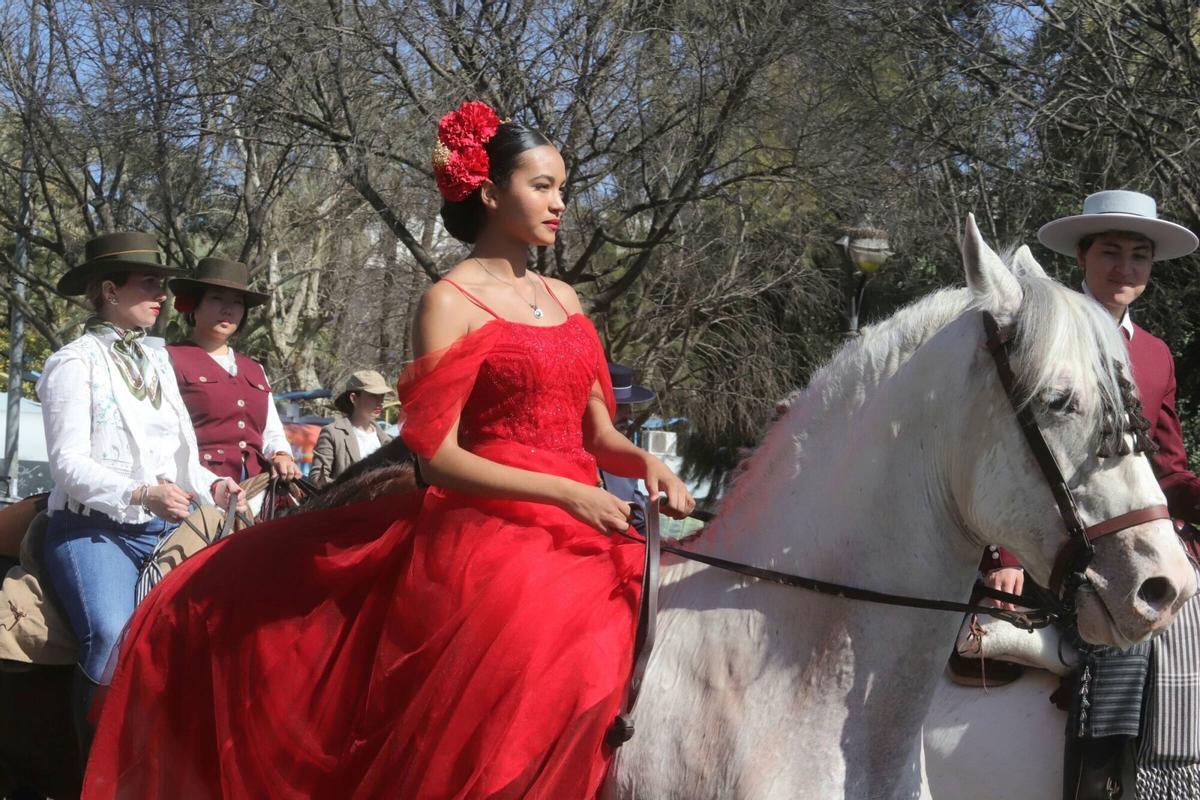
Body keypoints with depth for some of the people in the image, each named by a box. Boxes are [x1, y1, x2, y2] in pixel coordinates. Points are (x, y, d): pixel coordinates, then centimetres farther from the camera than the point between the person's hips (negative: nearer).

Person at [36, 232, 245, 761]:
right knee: (113, 638, -29)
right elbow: (68, 463, -9)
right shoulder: (74, 363, 0)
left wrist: (211, 487, 1)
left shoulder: (159, 363, 20)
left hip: (165, 528, 6)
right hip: (94, 530, -6)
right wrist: (141, 494, -23)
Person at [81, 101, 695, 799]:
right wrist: (567, 492, -17)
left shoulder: (565, 300, 17)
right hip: (482, 527, -6)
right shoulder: (451, 303, -4)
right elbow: (438, 456, -10)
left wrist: (647, 463, -4)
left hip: (582, 531, 7)